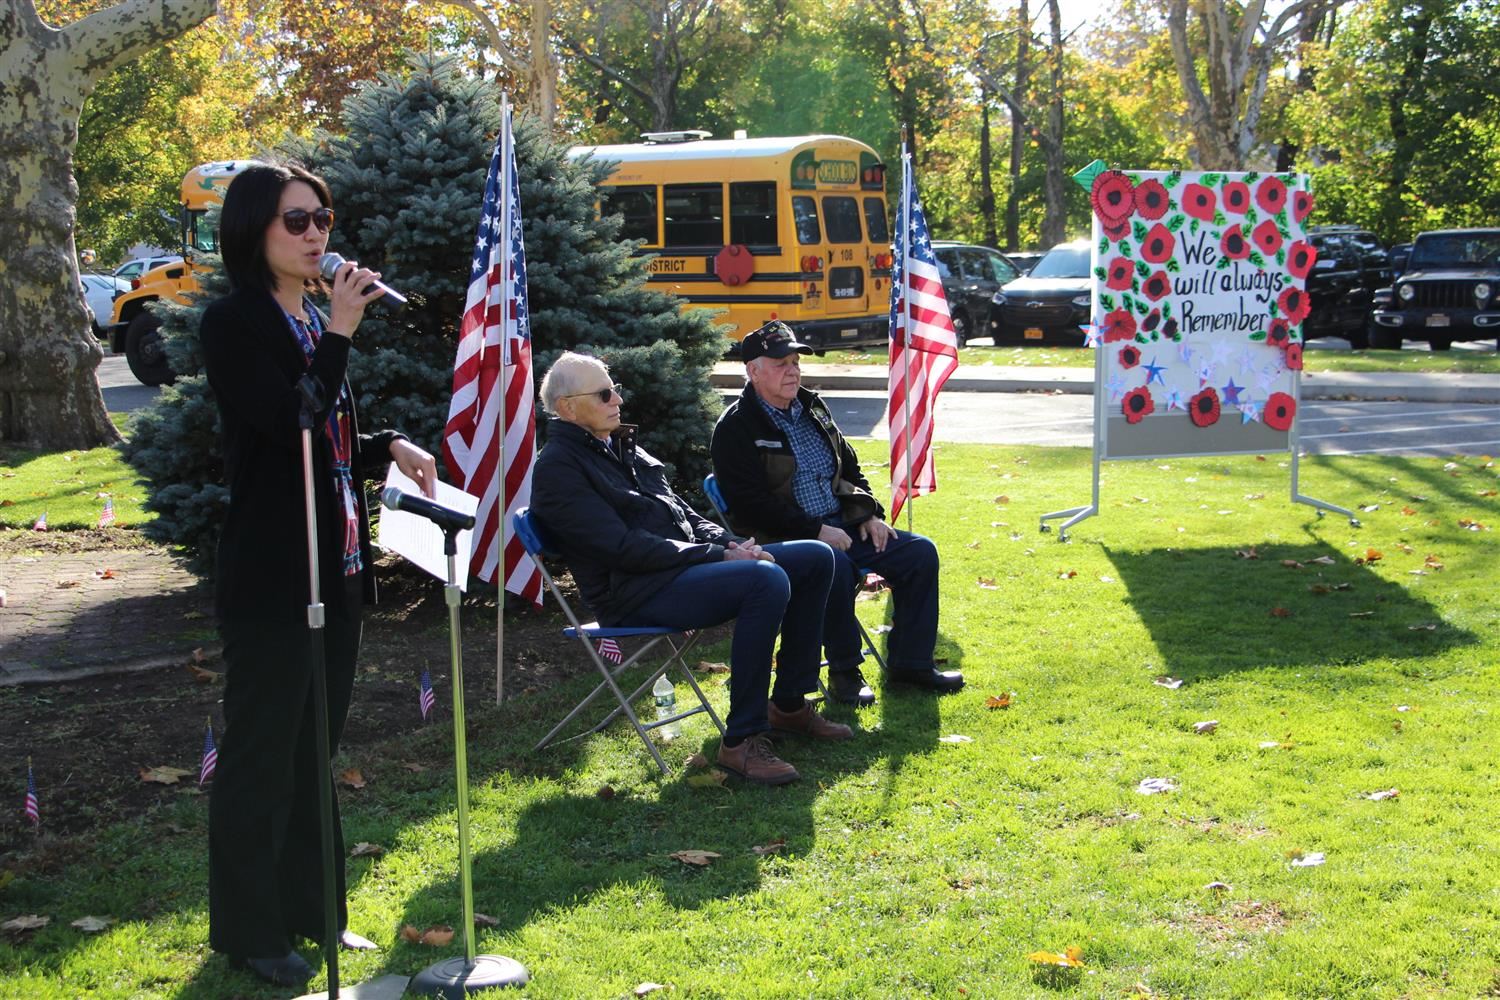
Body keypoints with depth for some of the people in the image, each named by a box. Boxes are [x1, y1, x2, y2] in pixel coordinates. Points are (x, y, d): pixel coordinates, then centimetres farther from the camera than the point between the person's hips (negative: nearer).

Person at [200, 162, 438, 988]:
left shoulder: (314, 321, 13)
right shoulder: (234, 324, -11)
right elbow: (288, 427, -23)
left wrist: (390, 450, 2)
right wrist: (341, 333, -20)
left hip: (335, 568, 8)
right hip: (270, 574, -8)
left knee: (315, 744, 15)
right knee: (261, 749, 1)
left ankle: (309, 907, 28)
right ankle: (249, 930, 13)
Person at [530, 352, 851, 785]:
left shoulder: (620, 445, 19)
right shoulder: (558, 469, -10)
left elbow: (679, 509, 22)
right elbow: (624, 548, -19)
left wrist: (729, 543, 1)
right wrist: (717, 556, -18)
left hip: (685, 564, 10)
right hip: (636, 594, -10)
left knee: (816, 558, 4)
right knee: (767, 580, -32)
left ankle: (789, 704, 12)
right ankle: (741, 741, -26)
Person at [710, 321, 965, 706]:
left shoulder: (813, 409, 15)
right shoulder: (735, 428, -8)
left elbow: (850, 468, 25)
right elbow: (750, 504, -17)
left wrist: (868, 514, 7)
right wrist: (815, 531, -20)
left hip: (841, 526, 8)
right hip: (784, 539, -8)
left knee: (920, 552, -5)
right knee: (835, 566, -37)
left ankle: (910, 662, 5)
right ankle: (844, 672, -18)